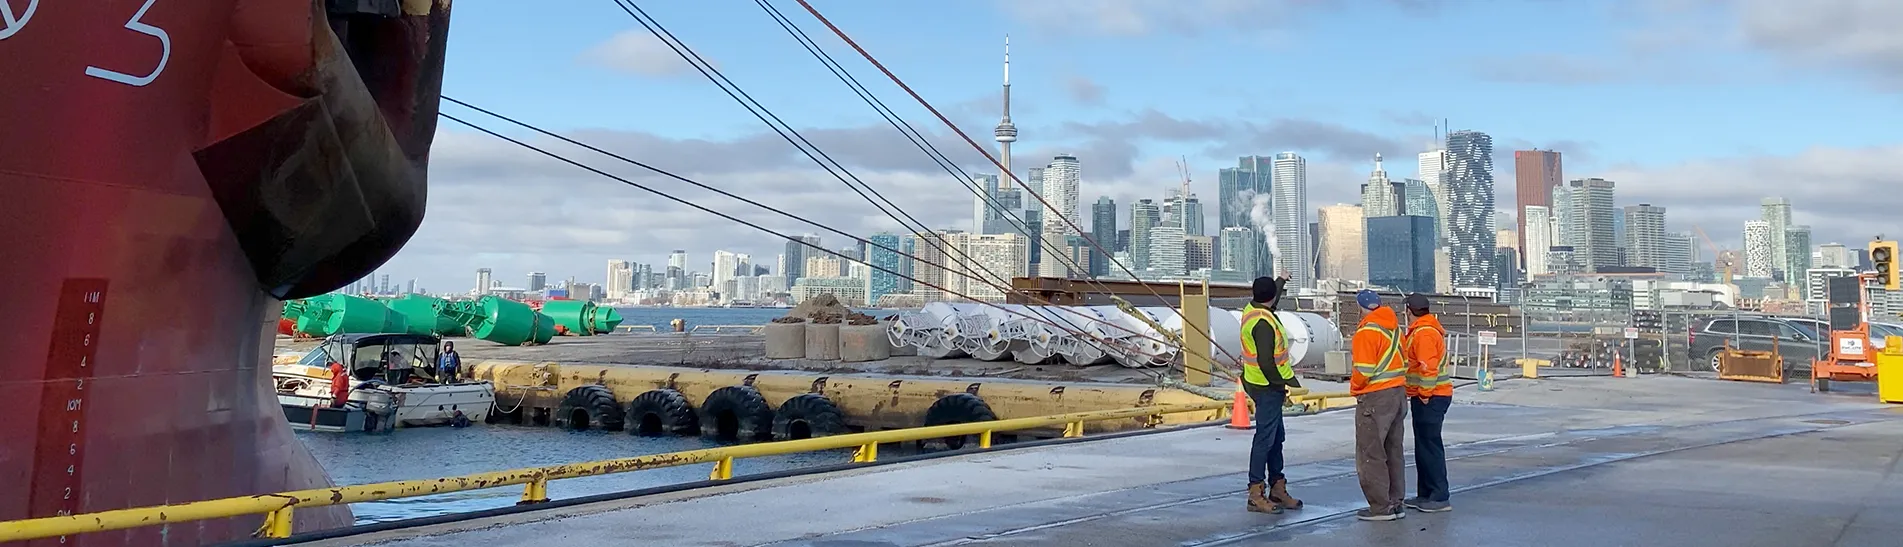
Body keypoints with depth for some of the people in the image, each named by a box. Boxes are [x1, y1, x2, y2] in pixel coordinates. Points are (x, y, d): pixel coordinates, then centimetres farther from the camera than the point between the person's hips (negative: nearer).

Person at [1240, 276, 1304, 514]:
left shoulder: (1252, 309, 7)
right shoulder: (1263, 323, -22)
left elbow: (1270, 303, 33)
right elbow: (1266, 362, -25)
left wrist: (1281, 280, 47)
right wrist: (1282, 383, -14)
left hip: (1267, 387, 10)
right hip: (1267, 387, -10)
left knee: (1277, 437, 16)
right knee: (1265, 439, -6)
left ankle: (1277, 490, 25)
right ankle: (1256, 494, -2)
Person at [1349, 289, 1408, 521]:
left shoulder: (1366, 331, -14)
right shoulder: (1394, 328, 11)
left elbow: (1364, 370, -18)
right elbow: (1403, 363, 15)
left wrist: (1354, 387, 0)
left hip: (1375, 398, -9)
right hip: (1399, 393, 9)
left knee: (1370, 454, -1)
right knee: (1393, 452, 15)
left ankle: (1381, 507, 0)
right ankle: (1395, 503, 21)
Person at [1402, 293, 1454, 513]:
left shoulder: (1424, 333, -17)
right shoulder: (1420, 331, 16)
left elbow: (1428, 367, -23)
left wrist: (1425, 395, -19)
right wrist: (1418, 393, 20)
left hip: (1429, 398, -11)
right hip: (1424, 396, 11)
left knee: (1430, 446, -8)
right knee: (1423, 447, 14)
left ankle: (1440, 497, -5)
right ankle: (1425, 494, 21)